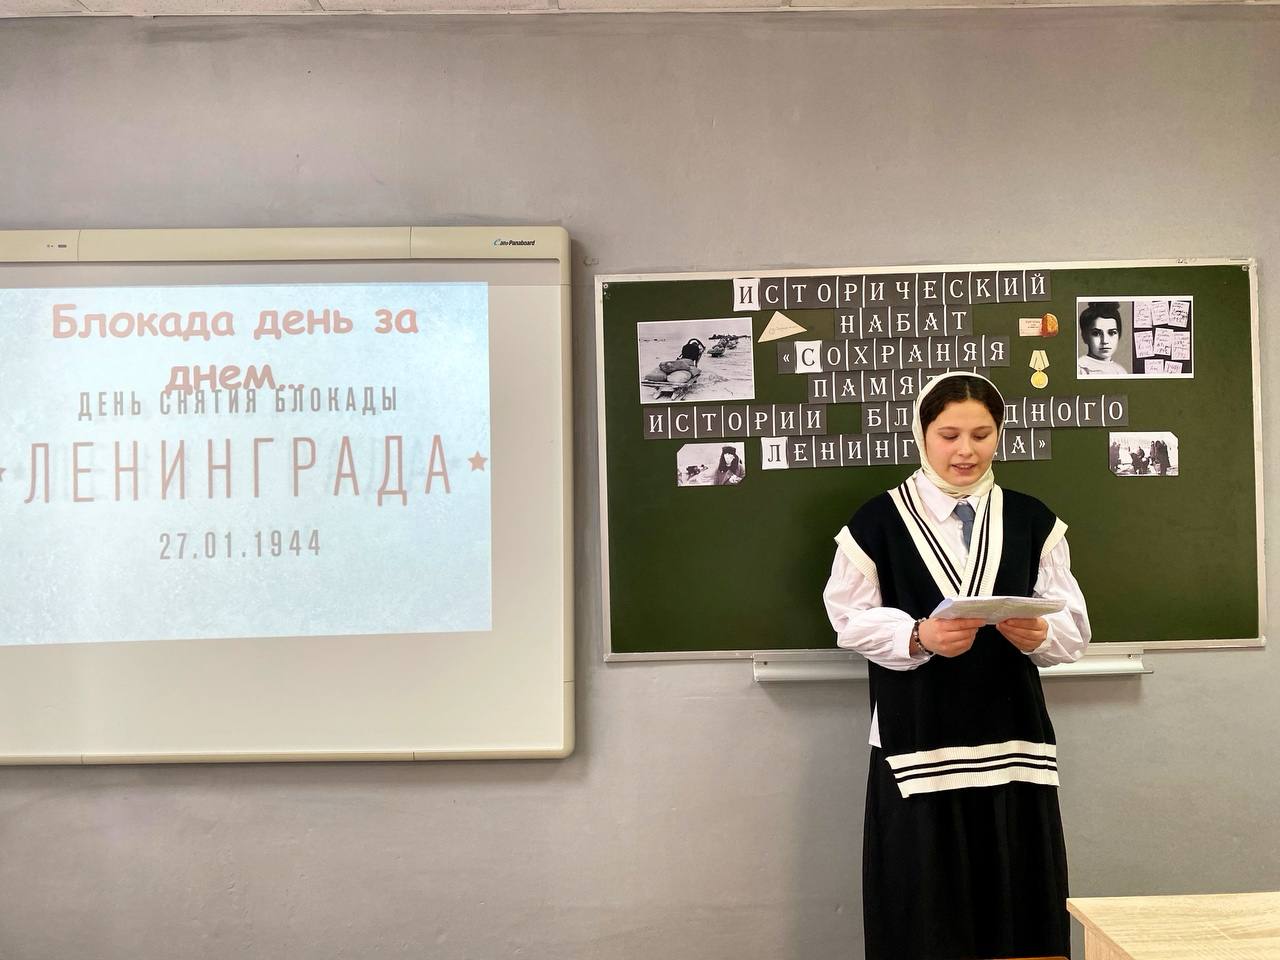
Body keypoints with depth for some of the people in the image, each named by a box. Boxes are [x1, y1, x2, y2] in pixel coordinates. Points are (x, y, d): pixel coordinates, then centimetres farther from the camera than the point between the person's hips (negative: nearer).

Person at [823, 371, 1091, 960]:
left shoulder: (1033, 521, 9)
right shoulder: (877, 522, 0)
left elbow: (1073, 630, 4)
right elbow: (851, 618, -4)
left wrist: (1039, 633, -17)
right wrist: (919, 636, -20)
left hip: (1013, 741, 3)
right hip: (916, 743, -2)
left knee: (1019, 910, 7)